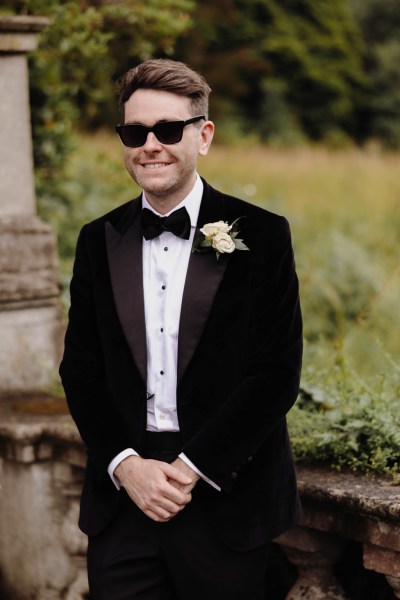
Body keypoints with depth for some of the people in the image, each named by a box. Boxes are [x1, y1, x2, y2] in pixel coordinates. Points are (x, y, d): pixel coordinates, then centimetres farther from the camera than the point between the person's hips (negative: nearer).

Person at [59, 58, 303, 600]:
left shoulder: (261, 235, -3)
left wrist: (192, 467, -12)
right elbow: (81, 371, 7)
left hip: (225, 501, -2)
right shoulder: (99, 241, 7)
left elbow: (278, 373, -8)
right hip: (123, 495, 3)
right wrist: (125, 464, -8)